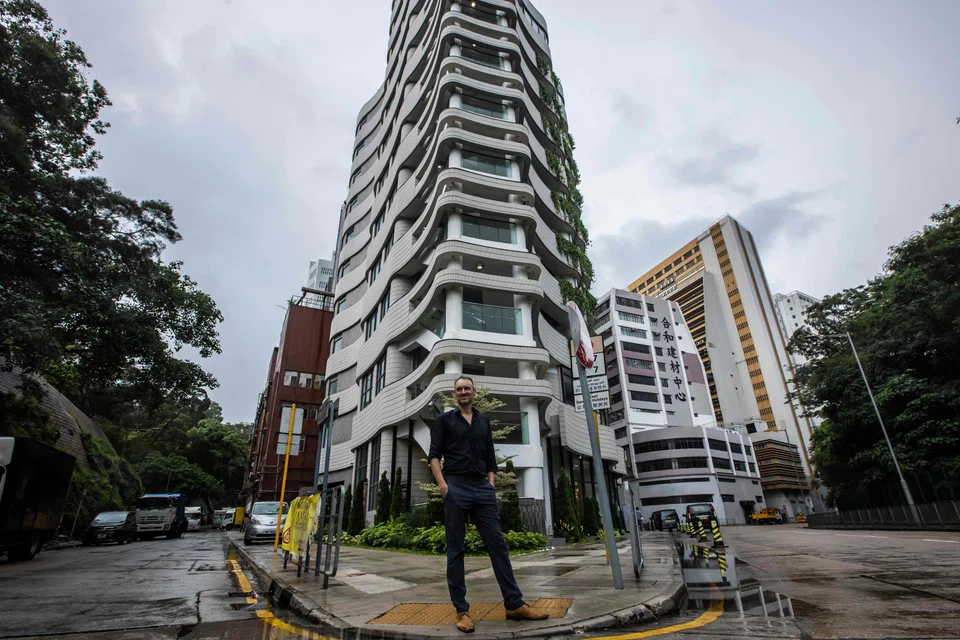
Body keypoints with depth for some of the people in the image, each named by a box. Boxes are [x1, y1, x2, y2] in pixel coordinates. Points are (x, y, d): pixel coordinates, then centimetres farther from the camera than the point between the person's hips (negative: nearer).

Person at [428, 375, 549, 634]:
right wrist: (442, 484, -12)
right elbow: (434, 455, 0)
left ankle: (515, 604, 9)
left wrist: (491, 483, 6)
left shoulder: (484, 421, 18)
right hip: (456, 488, -3)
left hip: (482, 489, 3)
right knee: (456, 550, 3)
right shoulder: (445, 420, 7)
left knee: (498, 544, 3)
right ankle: (461, 610, 11)